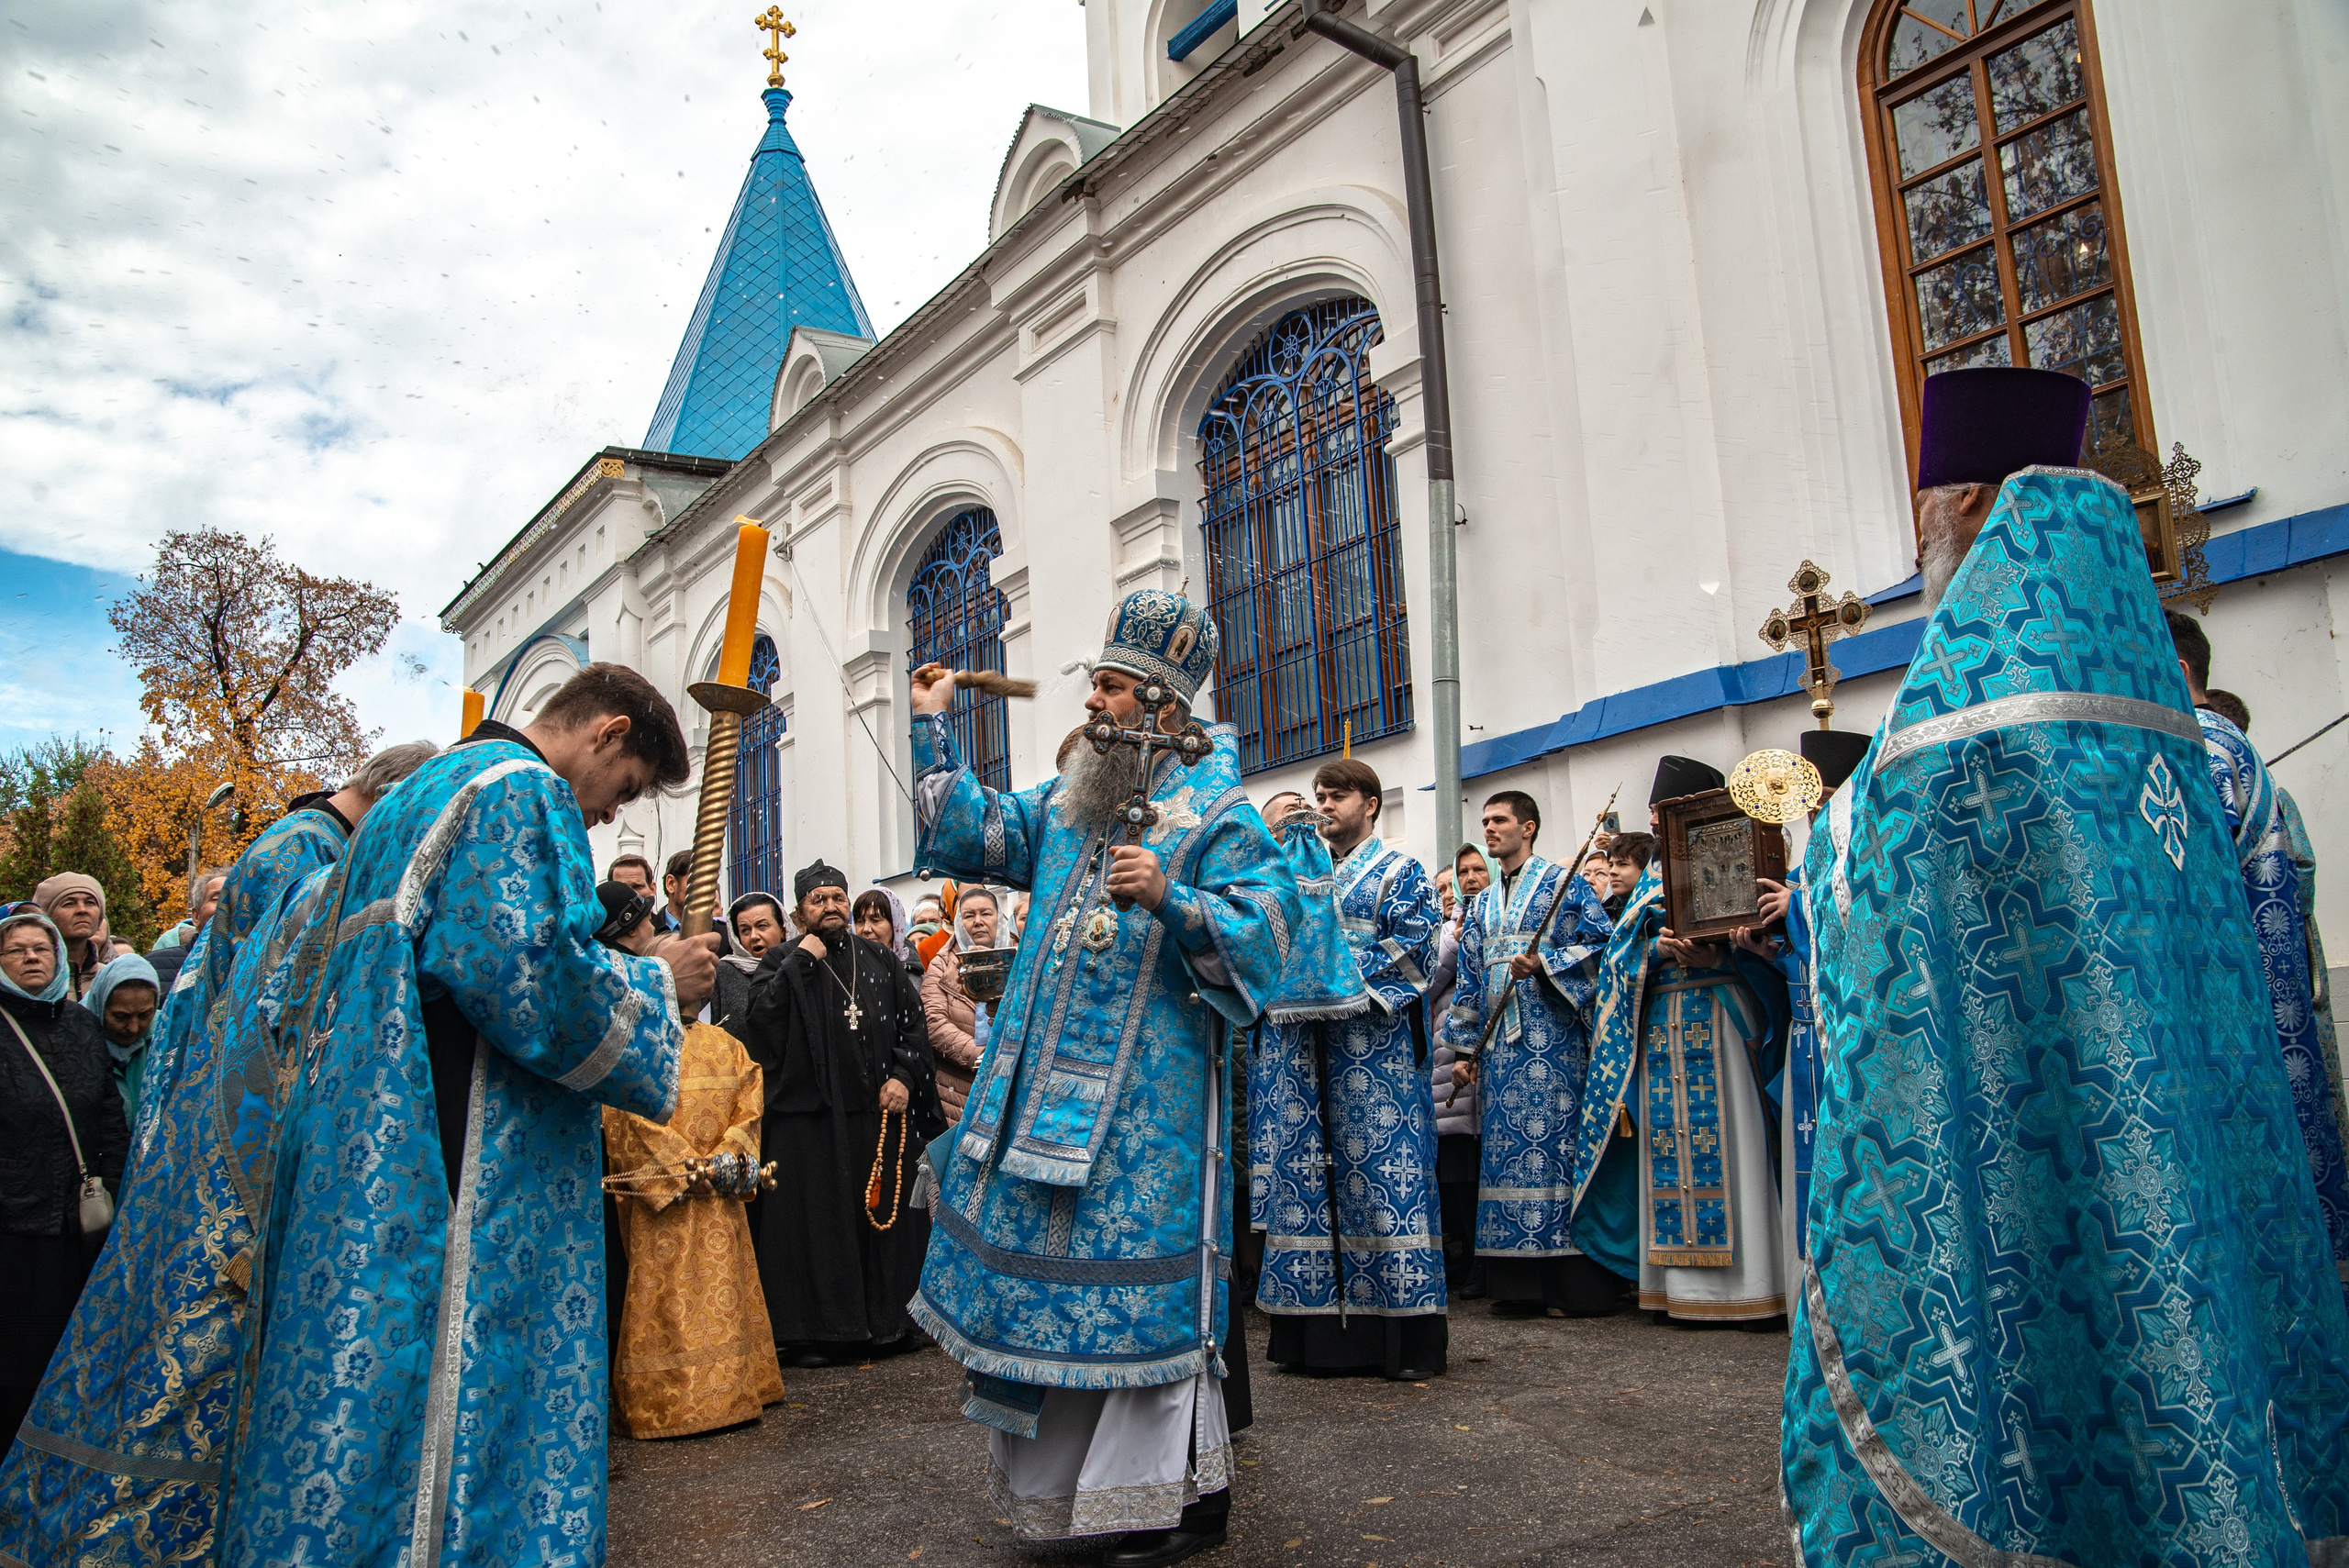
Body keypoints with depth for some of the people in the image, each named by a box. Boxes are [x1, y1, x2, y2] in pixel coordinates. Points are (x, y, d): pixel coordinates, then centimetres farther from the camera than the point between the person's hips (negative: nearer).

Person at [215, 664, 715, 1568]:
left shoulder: (420, 792, 23)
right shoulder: (522, 789, -10)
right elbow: (526, 975, -23)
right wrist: (656, 983, -6)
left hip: (368, 1156, 10)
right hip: (452, 1174, -10)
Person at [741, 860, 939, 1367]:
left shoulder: (880, 960, 14)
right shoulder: (781, 962, 7)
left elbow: (912, 1022, 11)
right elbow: (761, 1017, -11)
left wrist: (903, 1076, -3)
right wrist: (800, 962, -11)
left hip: (878, 1111, 3)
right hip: (808, 1116, -3)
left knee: (883, 1213, 6)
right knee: (814, 1224, -2)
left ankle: (885, 1322, 16)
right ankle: (811, 1332, 6)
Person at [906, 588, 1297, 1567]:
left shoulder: (1214, 813, -6)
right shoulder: (1063, 803, 13)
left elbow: (1266, 930, -14)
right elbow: (968, 832, 17)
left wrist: (1171, 901, -28)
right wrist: (933, 728, 15)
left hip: (1146, 1101, -6)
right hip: (1052, 1089, 7)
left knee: (1141, 1283, -3)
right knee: (1054, 1269, 13)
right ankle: (1059, 1481, 29)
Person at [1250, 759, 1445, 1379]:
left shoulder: (1399, 871, 7)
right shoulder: (1298, 869, 22)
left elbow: (1411, 944, -6)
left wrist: (1347, 977, -13)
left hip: (1371, 1042, -5)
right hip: (1298, 1042, 5)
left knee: (1382, 1170, -7)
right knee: (1304, 1172, 3)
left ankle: (1406, 1337, -1)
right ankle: (1312, 1328, 9)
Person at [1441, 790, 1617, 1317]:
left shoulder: (1564, 884, 5)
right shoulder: (1481, 905, 22)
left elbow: (1601, 943, -5)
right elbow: (1468, 981, 20)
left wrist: (1544, 964, -16)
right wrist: (1463, 1048, 13)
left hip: (1551, 1041, -6)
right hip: (1498, 1044, 6)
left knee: (1555, 1142, -10)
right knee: (1504, 1150, 1)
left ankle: (1575, 1284, -6)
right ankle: (1521, 1285, 5)